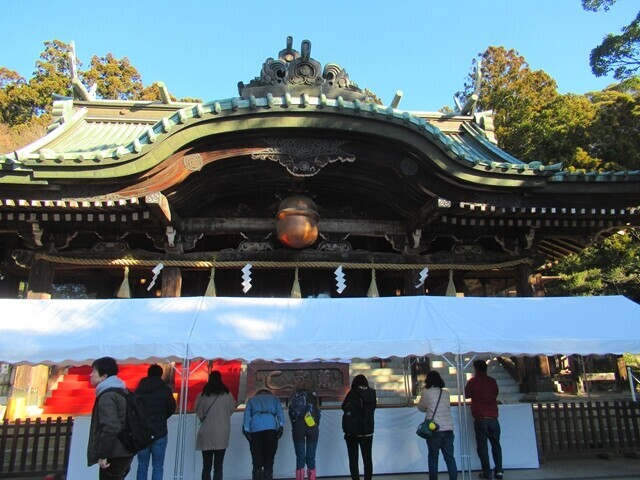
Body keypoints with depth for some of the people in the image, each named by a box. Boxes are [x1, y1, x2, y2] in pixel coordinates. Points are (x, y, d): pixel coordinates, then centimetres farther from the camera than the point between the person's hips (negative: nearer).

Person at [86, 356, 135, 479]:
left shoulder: (107, 396, -17)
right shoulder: (121, 391, 13)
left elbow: (110, 428, -26)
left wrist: (103, 455, -19)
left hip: (114, 455, -10)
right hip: (124, 452, 10)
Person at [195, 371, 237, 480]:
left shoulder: (202, 395, -3)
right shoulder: (227, 395, -5)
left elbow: (198, 411, 7)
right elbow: (232, 409, 9)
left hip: (206, 435, 1)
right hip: (221, 435, -1)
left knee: (206, 466, 10)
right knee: (218, 466, 4)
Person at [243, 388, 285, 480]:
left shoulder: (252, 399, 30)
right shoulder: (274, 398, 29)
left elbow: (246, 415, 13)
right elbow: (280, 412, 10)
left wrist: (246, 430, 3)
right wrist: (281, 426, -1)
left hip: (255, 427, 0)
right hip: (271, 426, 0)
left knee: (257, 462, 4)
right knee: (269, 460, 7)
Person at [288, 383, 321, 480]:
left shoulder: (293, 398, 18)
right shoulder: (312, 397, 14)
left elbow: (290, 415, 12)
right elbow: (317, 413, 9)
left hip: (297, 427, 1)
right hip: (312, 427, -1)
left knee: (300, 458, 2)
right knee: (311, 458, 4)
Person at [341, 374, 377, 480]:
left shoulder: (353, 393, -10)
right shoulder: (372, 393, -2)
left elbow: (344, 407, -1)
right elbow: (373, 407, 11)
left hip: (352, 431, -3)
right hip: (367, 431, 3)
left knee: (353, 459, 6)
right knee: (367, 458, 11)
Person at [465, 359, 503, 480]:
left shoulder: (473, 381, -4)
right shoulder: (492, 381, 4)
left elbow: (466, 395, 8)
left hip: (480, 418, -3)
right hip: (493, 417, 3)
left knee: (482, 445, 4)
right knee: (496, 444, 12)